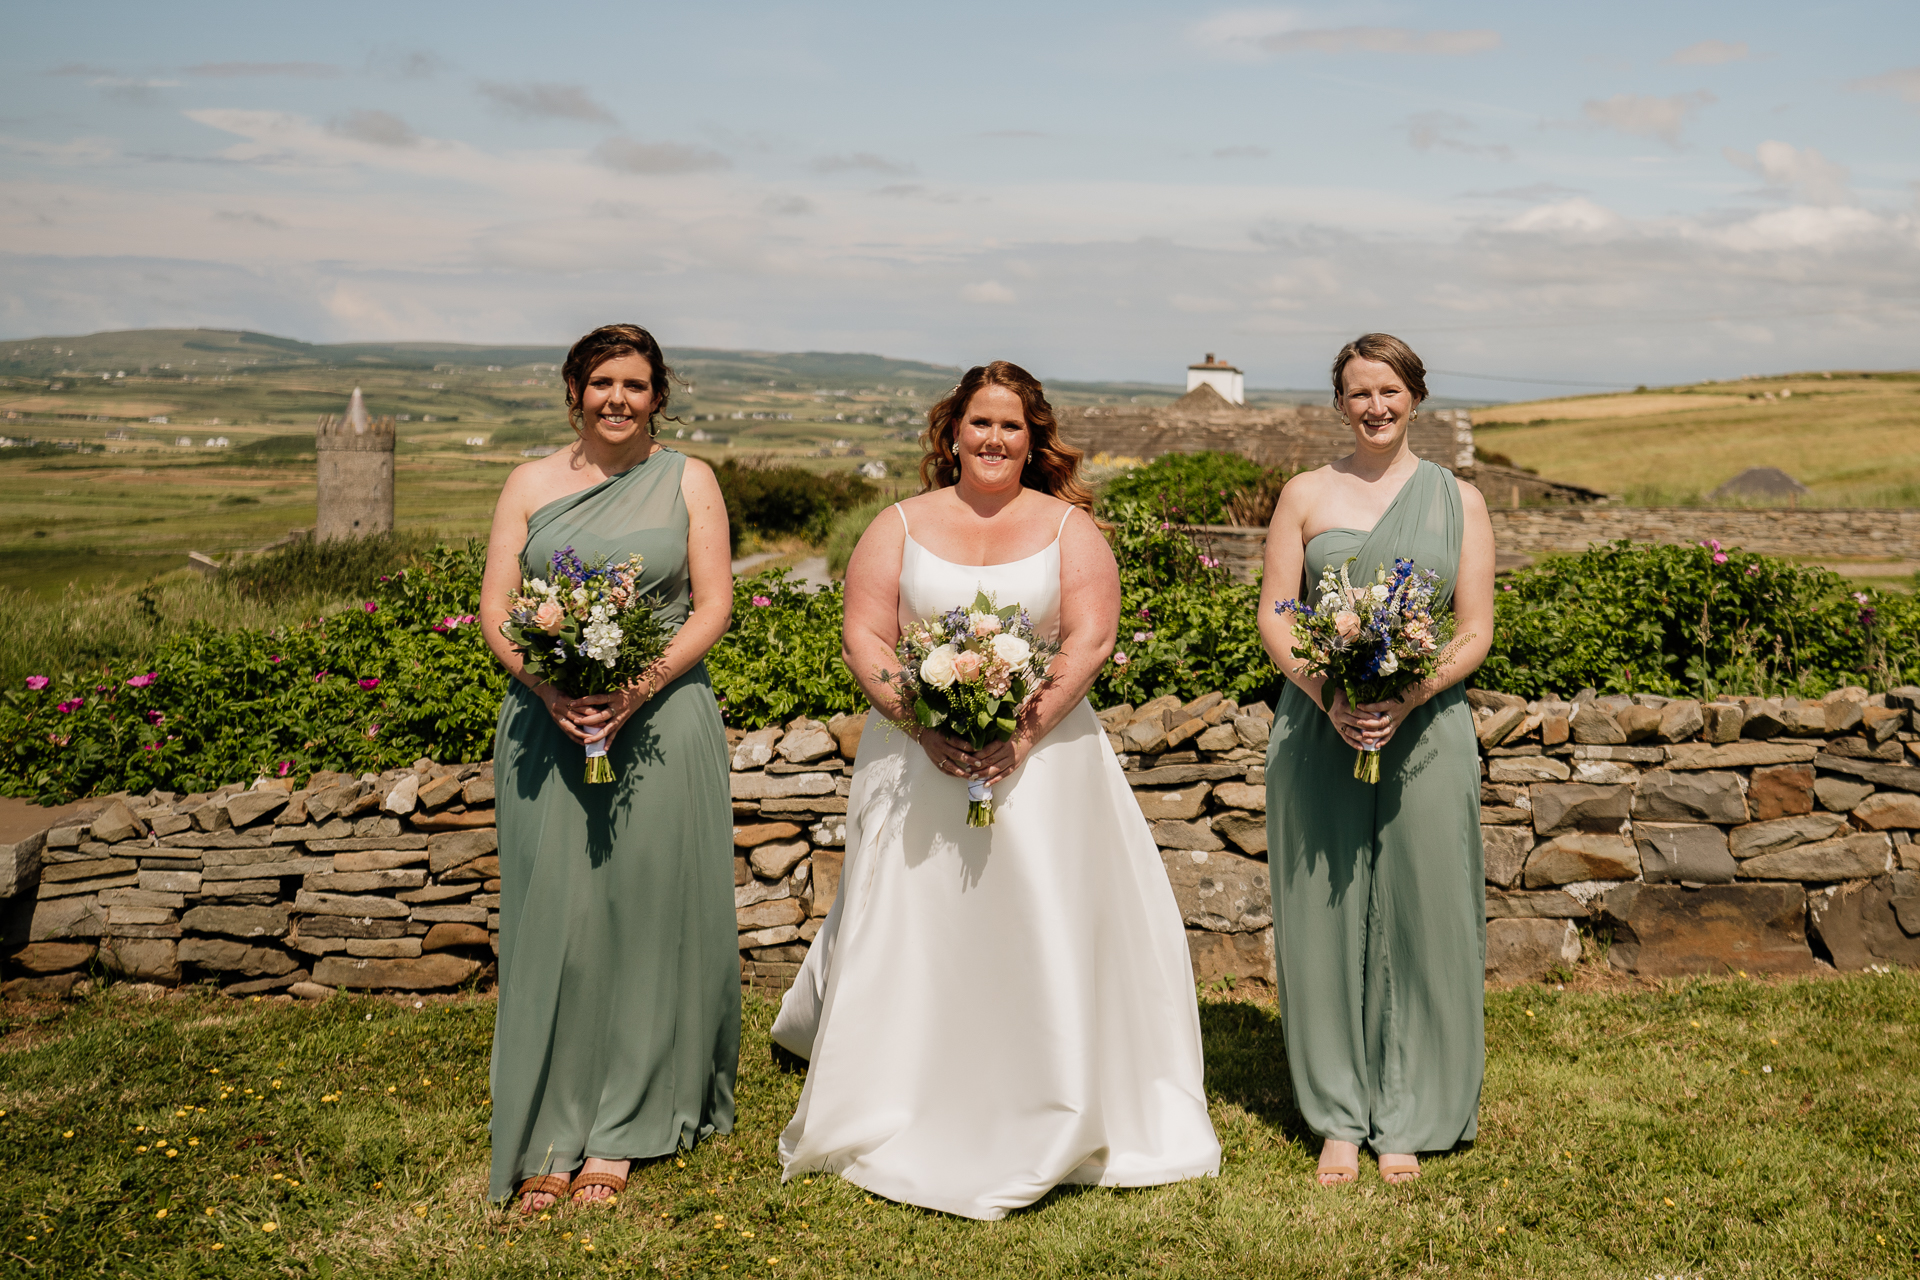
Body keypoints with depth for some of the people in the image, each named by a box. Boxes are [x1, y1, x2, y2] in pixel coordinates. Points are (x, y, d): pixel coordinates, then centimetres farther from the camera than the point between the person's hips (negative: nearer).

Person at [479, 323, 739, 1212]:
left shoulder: (688, 481, 7)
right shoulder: (531, 485, 10)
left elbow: (714, 605, 0)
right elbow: (495, 610, 4)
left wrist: (641, 687, -15)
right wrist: (552, 690, -14)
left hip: (662, 724, 0)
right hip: (548, 726, 1)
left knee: (646, 919, 2)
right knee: (552, 921, -1)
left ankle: (618, 1132, 13)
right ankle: (548, 1136, 7)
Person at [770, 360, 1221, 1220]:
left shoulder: (1069, 528, 6)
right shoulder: (901, 526, 8)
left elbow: (1091, 639, -3)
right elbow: (864, 638, 0)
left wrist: (1026, 731, -17)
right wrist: (925, 726, -15)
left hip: (1041, 756, 0)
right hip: (918, 756, 1)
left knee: (1047, 935, 0)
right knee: (914, 938, 3)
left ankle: (1057, 1127, 11)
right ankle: (900, 1127, 15)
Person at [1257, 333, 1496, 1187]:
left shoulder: (1457, 500, 9)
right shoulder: (1306, 496, 8)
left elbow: (1475, 631, 3)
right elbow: (1274, 617, 3)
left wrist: (1406, 699, -14)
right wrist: (1329, 698, -14)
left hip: (1426, 729, 0)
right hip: (1318, 727, 0)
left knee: (1419, 918, 3)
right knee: (1325, 917, 2)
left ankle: (1407, 1121, 16)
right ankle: (1338, 1117, 15)